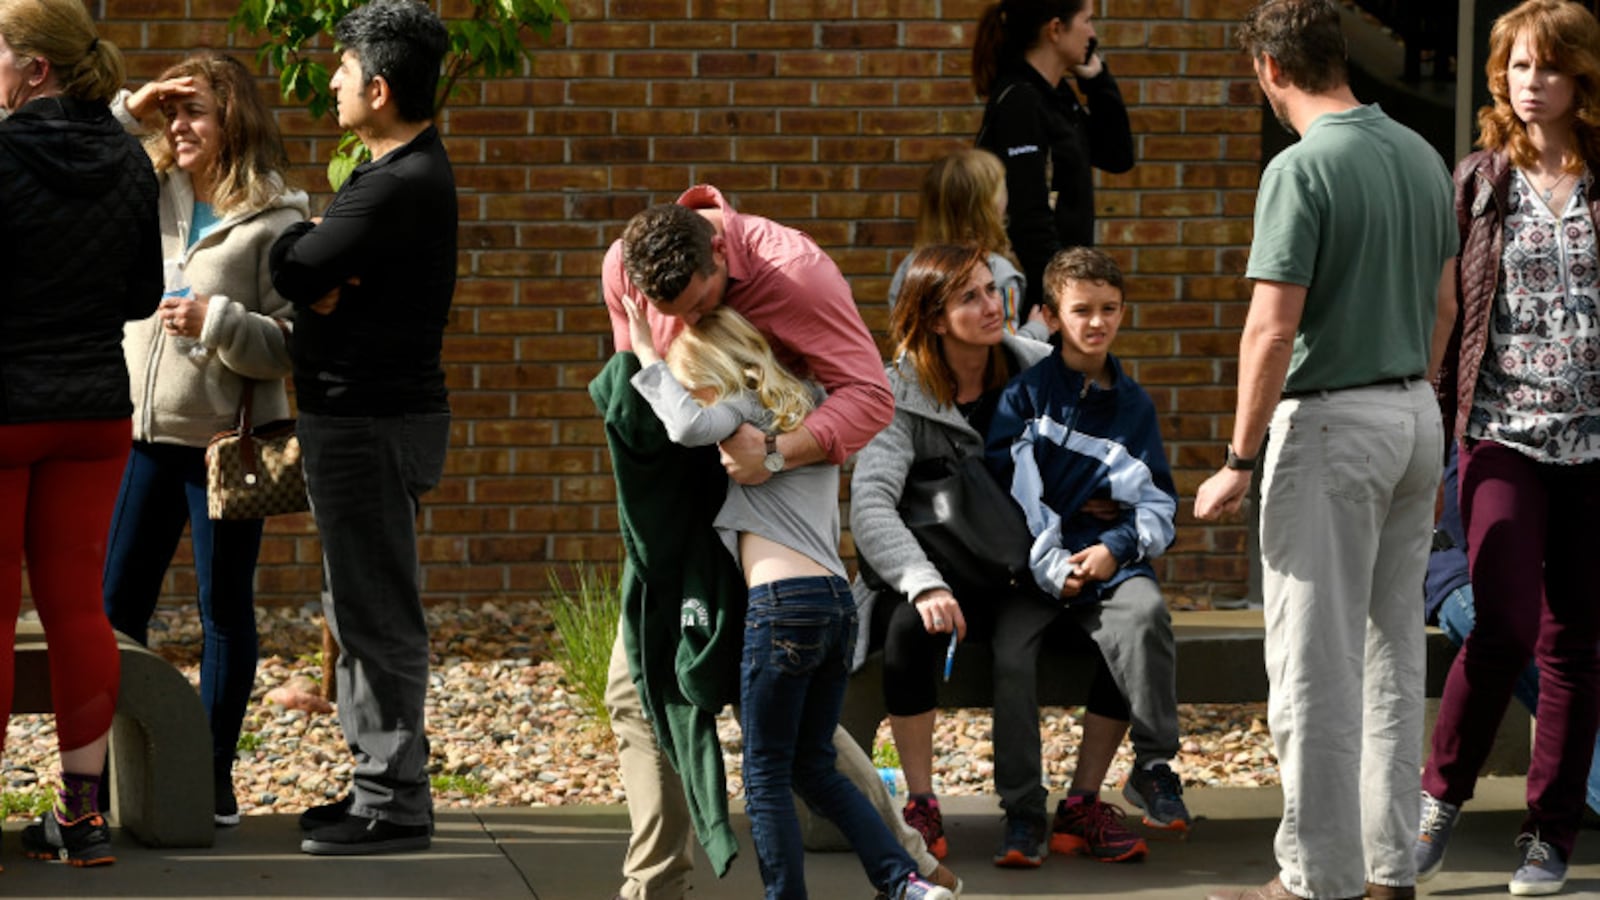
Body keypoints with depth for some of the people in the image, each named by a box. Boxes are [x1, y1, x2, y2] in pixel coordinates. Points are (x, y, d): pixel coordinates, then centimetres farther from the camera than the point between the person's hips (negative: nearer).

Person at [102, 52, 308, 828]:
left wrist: (216, 321, -26)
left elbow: (292, 346, -11)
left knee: (224, 607, 5)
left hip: (227, 439, -5)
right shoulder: (150, 194, 7)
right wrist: (128, 112, -1)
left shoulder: (275, 222, -9)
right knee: (116, 603, 6)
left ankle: (215, 776, 13)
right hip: (148, 435, 5)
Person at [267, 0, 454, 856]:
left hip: (373, 423, -11)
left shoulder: (399, 188, -21)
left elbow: (293, 271, -20)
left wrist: (299, 244, 1)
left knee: (376, 614, -6)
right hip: (361, 414, 11)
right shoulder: (409, 171, 14)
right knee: (358, 609, 17)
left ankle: (393, 803, -2)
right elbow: (311, 275, 11)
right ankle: (381, 782, 25)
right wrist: (320, 276, -12)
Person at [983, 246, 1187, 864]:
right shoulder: (1026, 391, 6)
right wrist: (1052, 566, -13)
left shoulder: (1132, 403, 17)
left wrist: (1116, 548, -7)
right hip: (1040, 564, -2)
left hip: (1112, 559, 2)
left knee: (1142, 612, -30)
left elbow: (1159, 500, 13)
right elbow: (1003, 487, -3)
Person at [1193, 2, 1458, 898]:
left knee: (1316, 662, -2)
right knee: (1395, 649, 14)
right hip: (1415, 414, 8)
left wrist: (1239, 461, -13)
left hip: (1331, 421, -8)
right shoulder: (1421, 155, 7)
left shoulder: (1302, 170, -17)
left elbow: (1273, 331, -19)